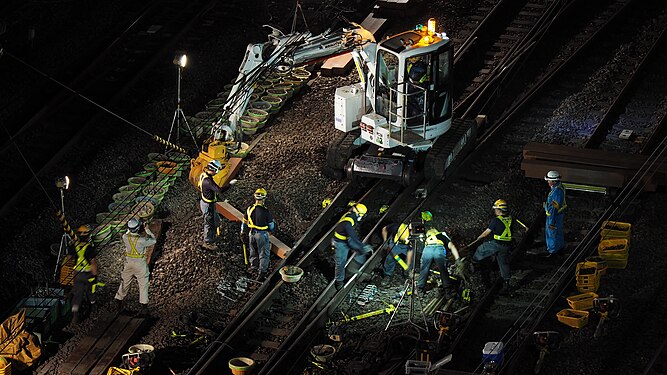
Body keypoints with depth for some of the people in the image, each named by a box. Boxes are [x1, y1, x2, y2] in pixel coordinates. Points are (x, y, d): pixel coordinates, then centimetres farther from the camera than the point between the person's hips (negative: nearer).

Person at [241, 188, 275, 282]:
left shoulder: (250, 209, -8)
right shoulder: (265, 211, -22)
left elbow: (244, 223, 6)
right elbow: (271, 225, -10)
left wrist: (243, 232, 22)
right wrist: (272, 229, 13)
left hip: (252, 234, 5)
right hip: (262, 235, -5)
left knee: (253, 251, 25)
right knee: (264, 254, 6)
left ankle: (253, 266, 41)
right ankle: (261, 273, 3)